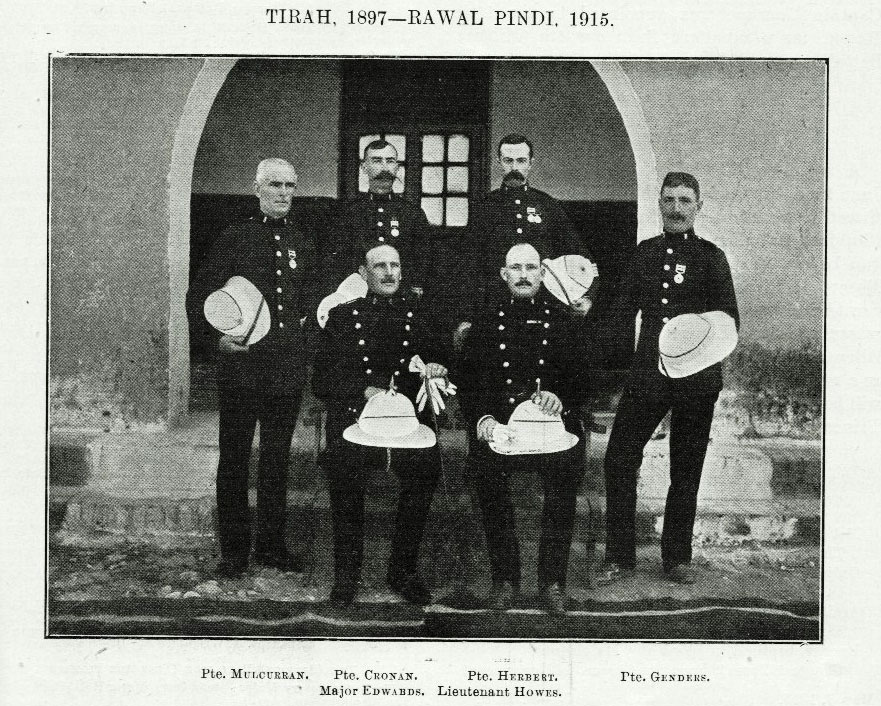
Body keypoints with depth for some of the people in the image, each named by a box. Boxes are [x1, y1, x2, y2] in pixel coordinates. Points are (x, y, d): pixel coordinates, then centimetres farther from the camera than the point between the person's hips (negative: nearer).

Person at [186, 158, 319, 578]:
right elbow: (197, 297, 0)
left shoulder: (302, 245, 12)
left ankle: (272, 544, 20)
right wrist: (215, 338, -11)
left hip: (287, 369, 3)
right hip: (240, 366, -3)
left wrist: (303, 327, 9)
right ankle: (234, 550, 10)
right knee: (234, 459, 2)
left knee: (277, 459, 10)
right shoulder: (234, 239, 1)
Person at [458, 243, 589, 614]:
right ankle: (504, 578, -9)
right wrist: (482, 418, -8)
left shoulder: (563, 322, 15)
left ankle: (553, 580, -13)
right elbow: (467, 382, 9)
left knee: (565, 468, -29)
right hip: (497, 423, 1)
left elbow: (584, 381, 12)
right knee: (486, 471, -27)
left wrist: (561, 399, -9)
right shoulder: (486, 322, 15)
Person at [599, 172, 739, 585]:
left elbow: (730, 321, 0)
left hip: (696, 378, -3)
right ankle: (619, 556, 7)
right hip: (648, 372, 3)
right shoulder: (645, 252, 12)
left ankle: (677, 558, 20)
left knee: (686, 469, 6)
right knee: (619, 458, -4)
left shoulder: (710, 257, 2)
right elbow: (623, 310, 17)